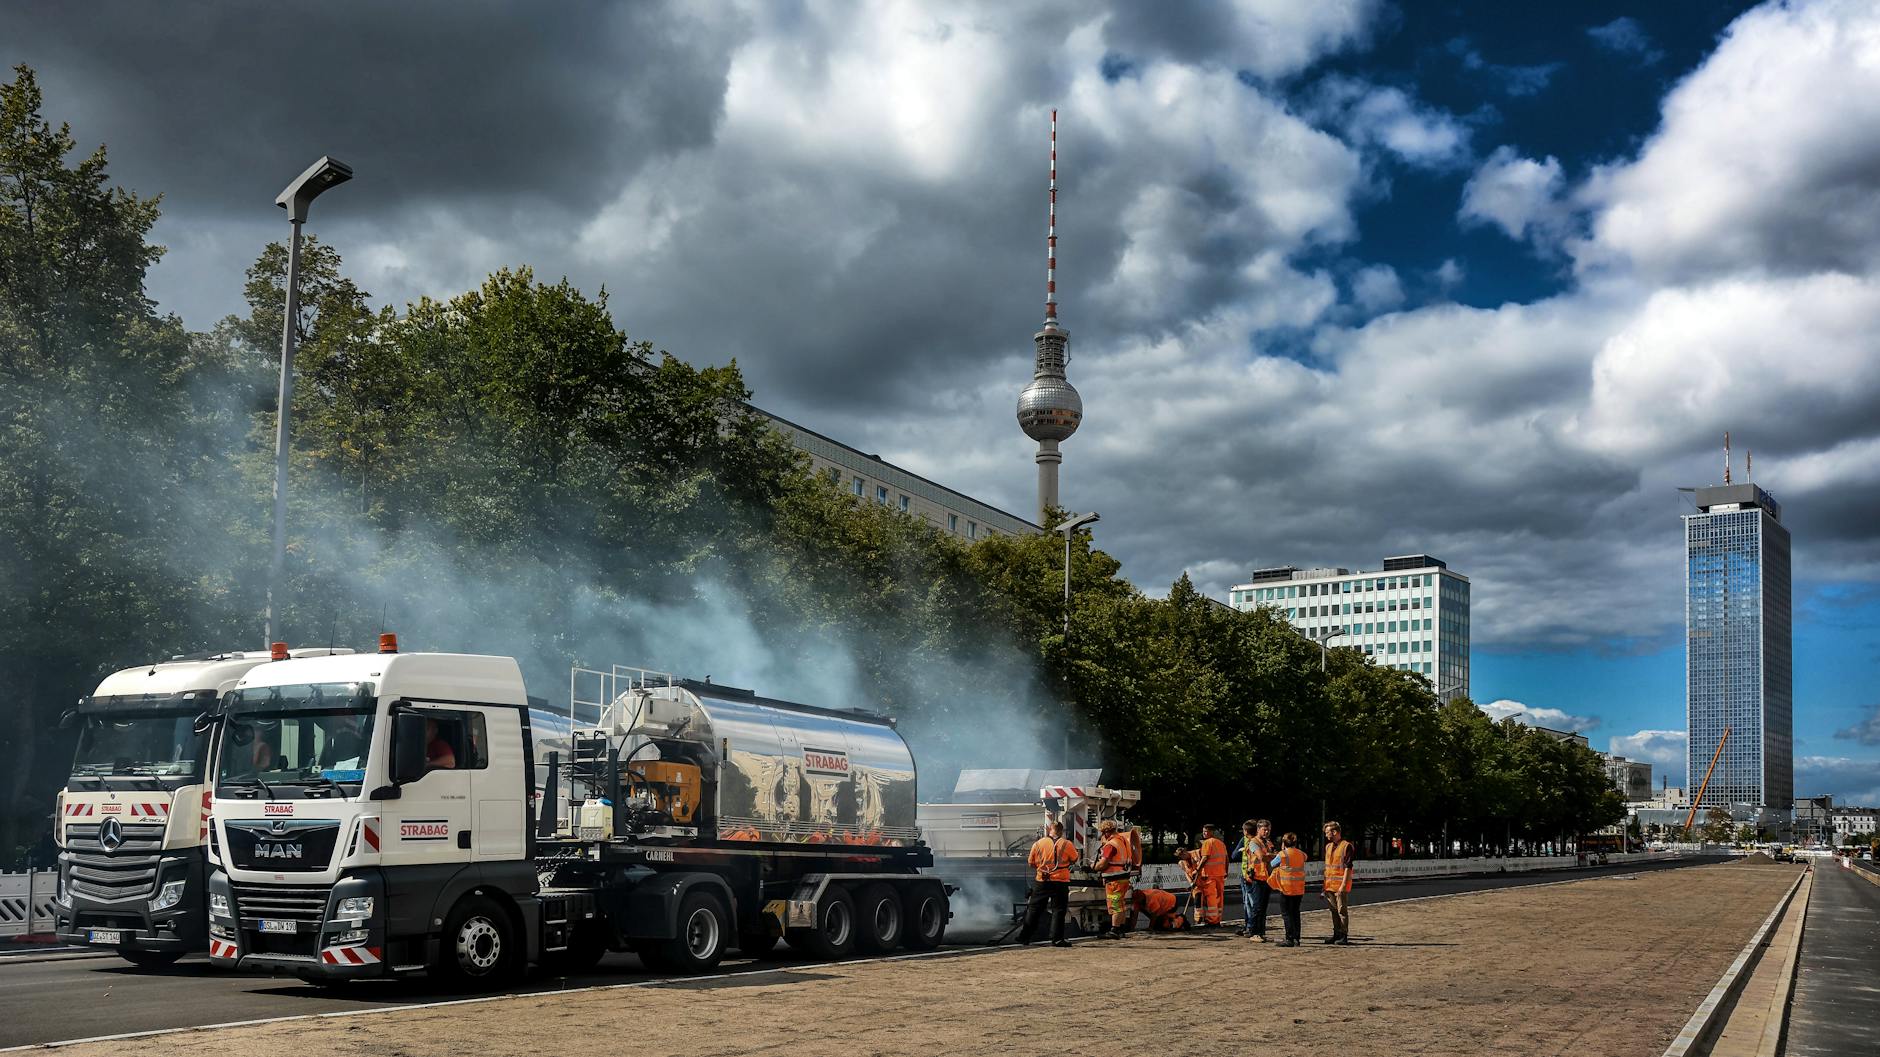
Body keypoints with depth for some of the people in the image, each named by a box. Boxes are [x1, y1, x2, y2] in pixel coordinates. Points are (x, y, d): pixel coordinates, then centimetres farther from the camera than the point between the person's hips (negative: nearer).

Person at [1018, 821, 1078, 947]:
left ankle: (1025, 936, 16)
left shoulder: (1039, 843, -1)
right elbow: (1074, 860, 8)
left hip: (1041, 881, 2)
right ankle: (1057, 939, -4)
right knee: (1058, 910, 3)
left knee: (1034, 909, 12)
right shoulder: (1067, 844, -5)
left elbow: (1031, 862, 8)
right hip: (1061, 881, -2)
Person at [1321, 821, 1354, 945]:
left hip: (1341, 884, -7)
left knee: (1342, 910, -4)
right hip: (1329, 884, 7)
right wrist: (1325, 883, 16)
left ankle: (1344, 936, 1)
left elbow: (1348, 867, -14)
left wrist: (1343, 885, -18)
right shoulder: (1328, 846, 14)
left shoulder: (1346, 846, -10)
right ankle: (1336, 934, 18)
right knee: (1334, 910, 11)